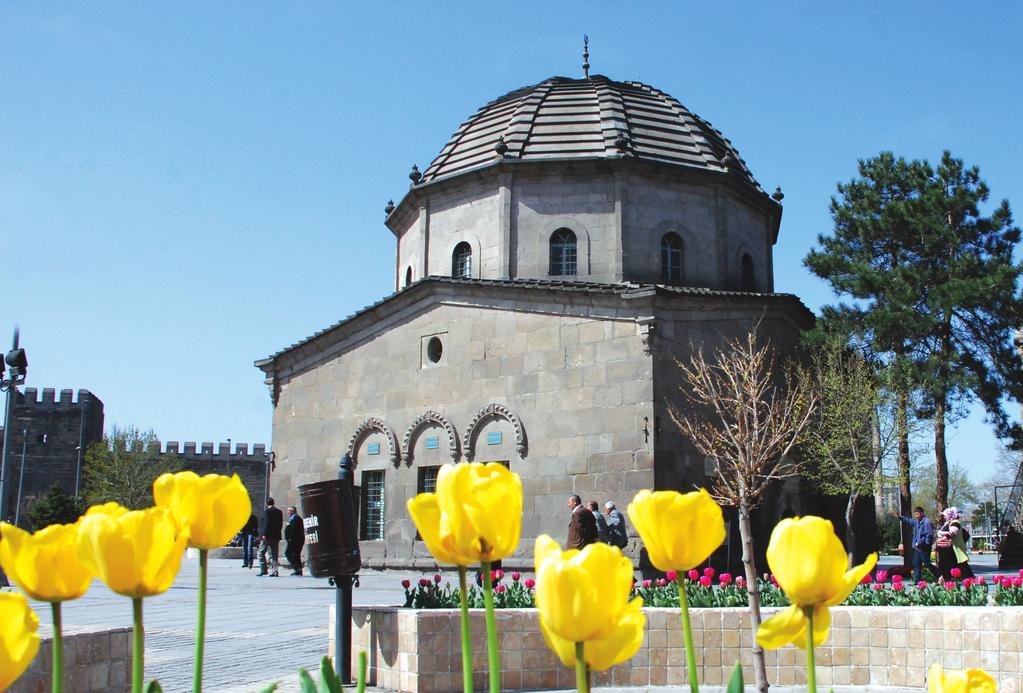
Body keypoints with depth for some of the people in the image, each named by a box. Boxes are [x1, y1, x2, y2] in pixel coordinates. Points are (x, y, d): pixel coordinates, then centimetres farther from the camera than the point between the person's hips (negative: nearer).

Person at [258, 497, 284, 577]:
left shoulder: (268, 511, -10)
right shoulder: (279, 511, 10)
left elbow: (266, 523, -16)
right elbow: (281, 524, 11)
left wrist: (264, 534, -15)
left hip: (267, 535, -6)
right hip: (276, 536, 6)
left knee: (261, 553, 5)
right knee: (274, 554, 8)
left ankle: (263, 570, -1)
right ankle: (275, 571, 3)